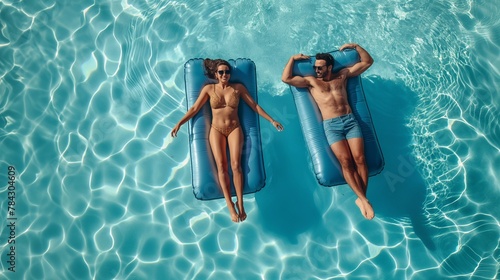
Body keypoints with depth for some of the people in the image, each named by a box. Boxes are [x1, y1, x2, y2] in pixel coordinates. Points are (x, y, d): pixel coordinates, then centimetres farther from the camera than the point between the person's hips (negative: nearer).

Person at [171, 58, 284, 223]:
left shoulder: (238, 88, 7)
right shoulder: (209, 89, 6)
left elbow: (254, 106, 9)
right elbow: (195, 108, 6)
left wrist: (271, 120, 6)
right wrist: (179, 123, -2)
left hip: (234, 129, 0)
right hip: (216, 130, 0)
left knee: (236, 164, -17)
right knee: (221, 165, -15)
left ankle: (240, 203, -10)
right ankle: (230, 205, -14)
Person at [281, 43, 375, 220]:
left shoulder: (343, 75, 19)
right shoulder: (311, 81, 14)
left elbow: (368, 62, 25)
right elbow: (286, 79, 3)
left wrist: (356, 46, 19)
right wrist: (293, 58, 10)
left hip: (350, 120, 2)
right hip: (331, 125, -2)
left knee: (359, 158, -15)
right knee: (345, 161, -19)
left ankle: (361, 199, -7)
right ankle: (364, 199, -14)